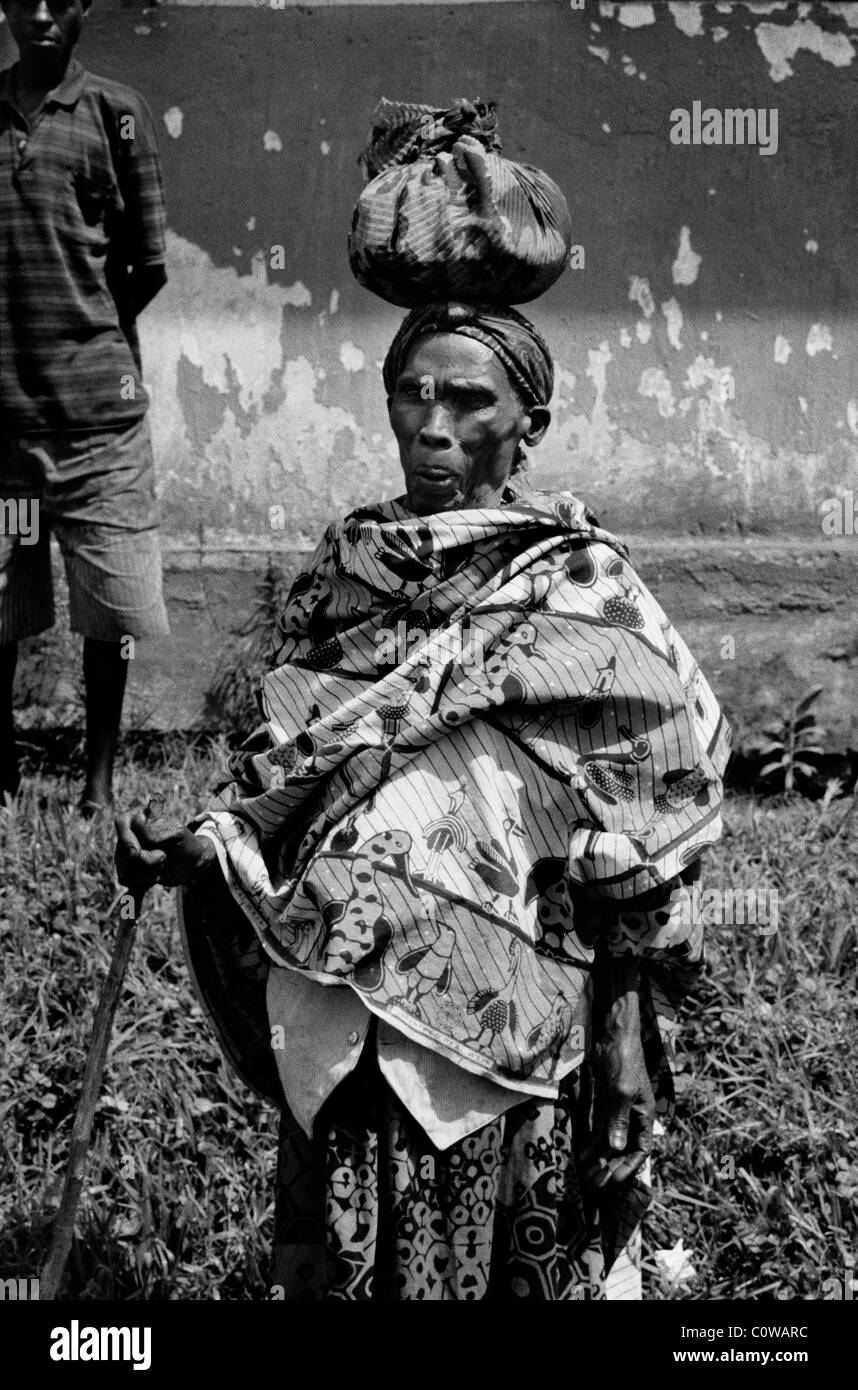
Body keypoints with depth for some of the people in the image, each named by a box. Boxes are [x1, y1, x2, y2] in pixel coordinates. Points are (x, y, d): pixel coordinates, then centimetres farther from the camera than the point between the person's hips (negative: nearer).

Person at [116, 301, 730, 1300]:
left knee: (529, 1259, 10)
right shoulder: (341, 569, 4)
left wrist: (629, 1032, -6)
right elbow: (284, 768, 11)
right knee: (340, 1255, 17)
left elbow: (661, 797, -5)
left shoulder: (583, 589, -8)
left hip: (512, 1012, -3)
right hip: (336, 997, 4)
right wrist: (202, 844, -8)